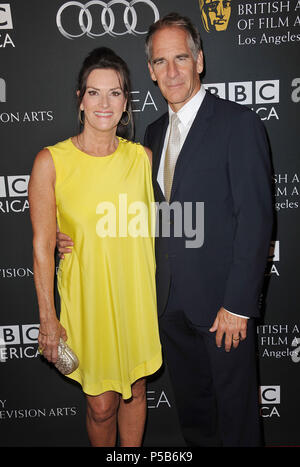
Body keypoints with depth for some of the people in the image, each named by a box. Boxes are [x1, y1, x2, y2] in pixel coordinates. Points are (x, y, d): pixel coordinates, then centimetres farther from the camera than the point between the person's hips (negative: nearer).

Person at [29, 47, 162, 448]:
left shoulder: (142, 156, -2)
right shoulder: (51, 161, -12)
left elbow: (149, 231, 7)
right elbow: (43, 246, -8)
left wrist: (155, 292, 8)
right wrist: (48, 318, -6)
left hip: (137, 297, 3)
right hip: (86, 298, -2)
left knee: (135, 391, 20)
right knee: (101, 404, 11)